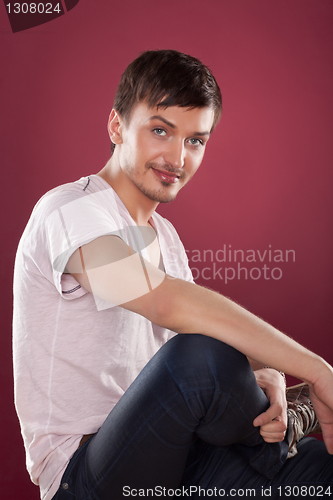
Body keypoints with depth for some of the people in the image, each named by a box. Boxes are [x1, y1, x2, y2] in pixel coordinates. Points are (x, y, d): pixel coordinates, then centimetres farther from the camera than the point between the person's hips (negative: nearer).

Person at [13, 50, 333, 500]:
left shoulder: (165, 236, 14)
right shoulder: (71, 210, -15)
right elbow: (168, 302, -31)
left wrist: (265, 375, -14)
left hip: (167, 455, 6)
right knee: (200, 355, -31)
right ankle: (278, 440, -4)